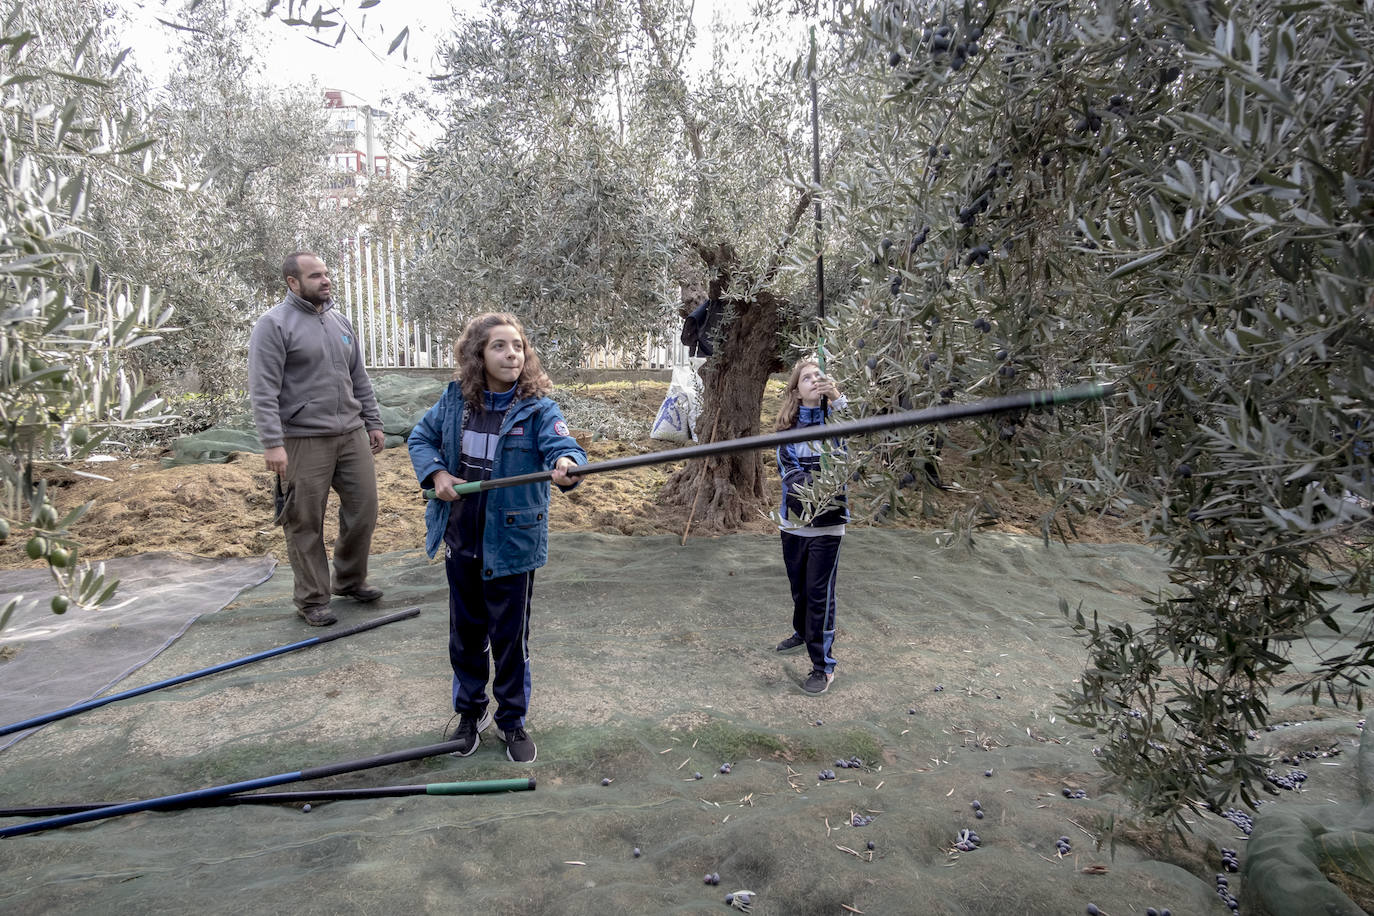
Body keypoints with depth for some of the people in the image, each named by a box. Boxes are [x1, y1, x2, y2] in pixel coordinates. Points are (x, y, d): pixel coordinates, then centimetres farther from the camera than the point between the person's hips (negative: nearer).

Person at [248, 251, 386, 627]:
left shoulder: (340, 322, 14)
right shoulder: (274, 324, -7)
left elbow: (360, 379, 21)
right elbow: (263, 390, -13)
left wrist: (373, 423, 18)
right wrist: (272, 443, -19)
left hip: (352, 435, 7)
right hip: (304, 441, -6)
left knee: (363, 509, 10)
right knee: (305, 523, 1)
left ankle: (350, 580, 30)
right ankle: (312, 599, 15)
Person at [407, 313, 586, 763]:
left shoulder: (537, 408, -14)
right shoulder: (455, 399, -1)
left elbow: (562, 446, -29)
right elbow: (421, 437, 13)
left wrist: (566, 464, -53)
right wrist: (435, 473, -6)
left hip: (511, 542, -4)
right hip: (460, 540, 4)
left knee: (510, 636, 9)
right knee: (465, 631, 18)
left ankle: (512, 720, 30)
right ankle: (471, 711, 40)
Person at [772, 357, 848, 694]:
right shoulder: (787, 427, 1)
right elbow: (788, 469, -10)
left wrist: (838, 399, -37)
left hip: (827, 520, -4)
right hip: (794, 518, 4)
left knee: (820, 592, -2)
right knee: (798, 585, 20)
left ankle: (824, 665, 9)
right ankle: (803, 632, 46)